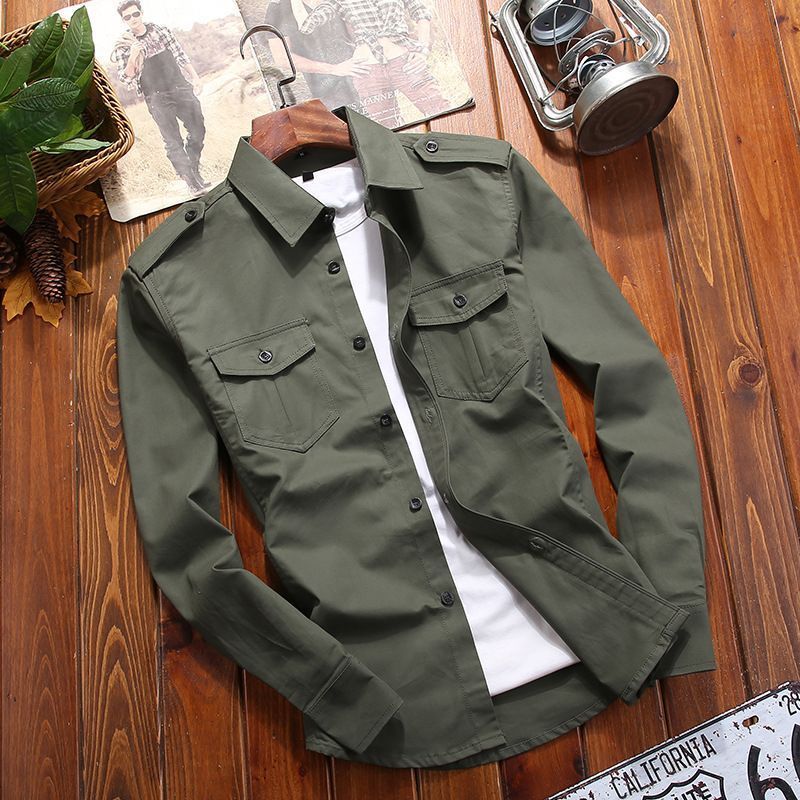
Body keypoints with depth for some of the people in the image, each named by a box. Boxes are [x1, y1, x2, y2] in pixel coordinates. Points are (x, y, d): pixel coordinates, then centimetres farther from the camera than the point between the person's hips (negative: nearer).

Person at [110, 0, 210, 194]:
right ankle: (191, 180, -5)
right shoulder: (123, 45, 1)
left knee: (197, 129, 4)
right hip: (157, 98, -3)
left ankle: (194, 170, 20)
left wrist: (194, 76, 1)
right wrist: (132, 57, -20)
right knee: (173, 141, -8)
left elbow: (180, 55, 11)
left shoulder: (160, 29, 8)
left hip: (181, 88, 3)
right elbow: (124, 78, -4)